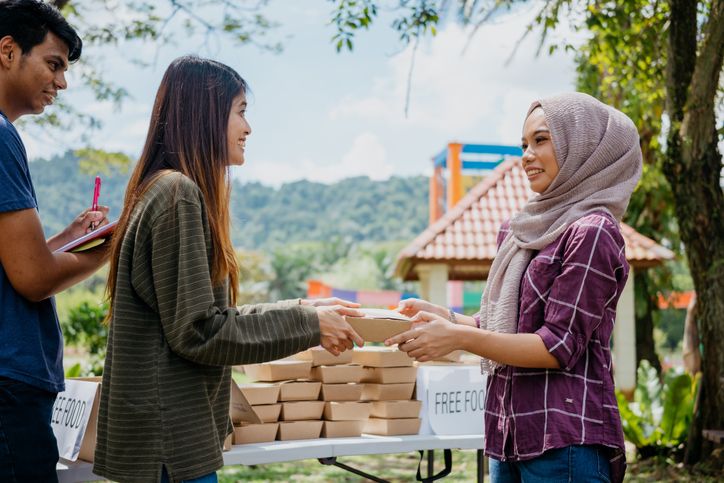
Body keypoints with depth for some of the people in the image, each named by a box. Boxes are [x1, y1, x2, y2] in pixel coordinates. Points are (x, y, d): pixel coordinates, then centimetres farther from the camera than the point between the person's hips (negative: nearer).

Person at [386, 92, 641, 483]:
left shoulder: (592, 233, -11)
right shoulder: (520, 231, 12)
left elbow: (558, 346, -15)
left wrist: (458, 337, -21)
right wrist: (444, 317, -1)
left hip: (564, 440, -7)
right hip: (510, 435, 7)